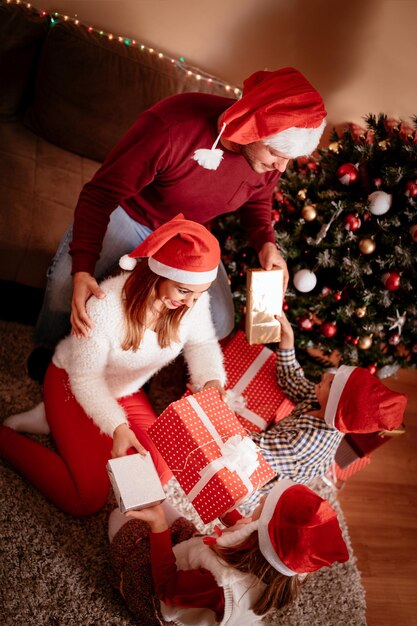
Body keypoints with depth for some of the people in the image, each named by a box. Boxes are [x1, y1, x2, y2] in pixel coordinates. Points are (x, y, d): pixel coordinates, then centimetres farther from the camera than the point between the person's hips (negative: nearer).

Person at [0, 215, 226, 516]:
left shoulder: (195, 300, -23)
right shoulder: (105, 305, -37)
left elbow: (202, 344, -4)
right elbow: (86, 378, -25)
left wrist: (212, 380, -25)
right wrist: (116, 426, -37)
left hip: (128, 393, 6)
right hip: (74, 388, -6)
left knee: (163, 479, 2)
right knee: (88, 501, -9)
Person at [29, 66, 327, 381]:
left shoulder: (271, 153, -20)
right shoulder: (171, 128, -38)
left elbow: (258, 200, 5)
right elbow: (99, 195, -30)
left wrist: (266, 242, -16)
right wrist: (82, 270, -41)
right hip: (127, 212, -4)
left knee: (220, 324, -12)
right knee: (64, 284, -26)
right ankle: (52, 348, 11)